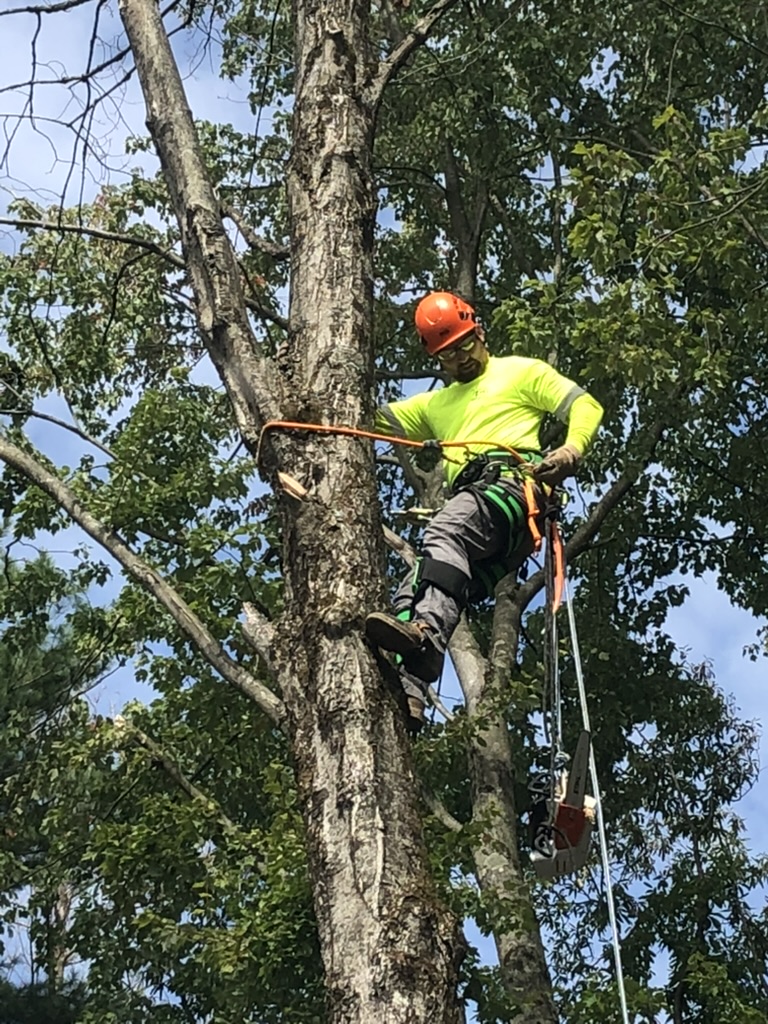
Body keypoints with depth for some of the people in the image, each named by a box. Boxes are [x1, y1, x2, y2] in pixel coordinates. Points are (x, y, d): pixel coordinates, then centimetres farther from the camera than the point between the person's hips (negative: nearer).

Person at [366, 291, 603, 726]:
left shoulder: (520, 372, 22)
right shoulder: (436, 403, 39)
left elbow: (586, 405, 12)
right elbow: (376, 419, 33)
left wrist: (572, 451, -8)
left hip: (512, 482, -6)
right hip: (467, 499, 6)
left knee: (447, 531, -37)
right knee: (414, 592, -18)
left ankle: (426, 635, -58)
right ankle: (405, 689, -35)